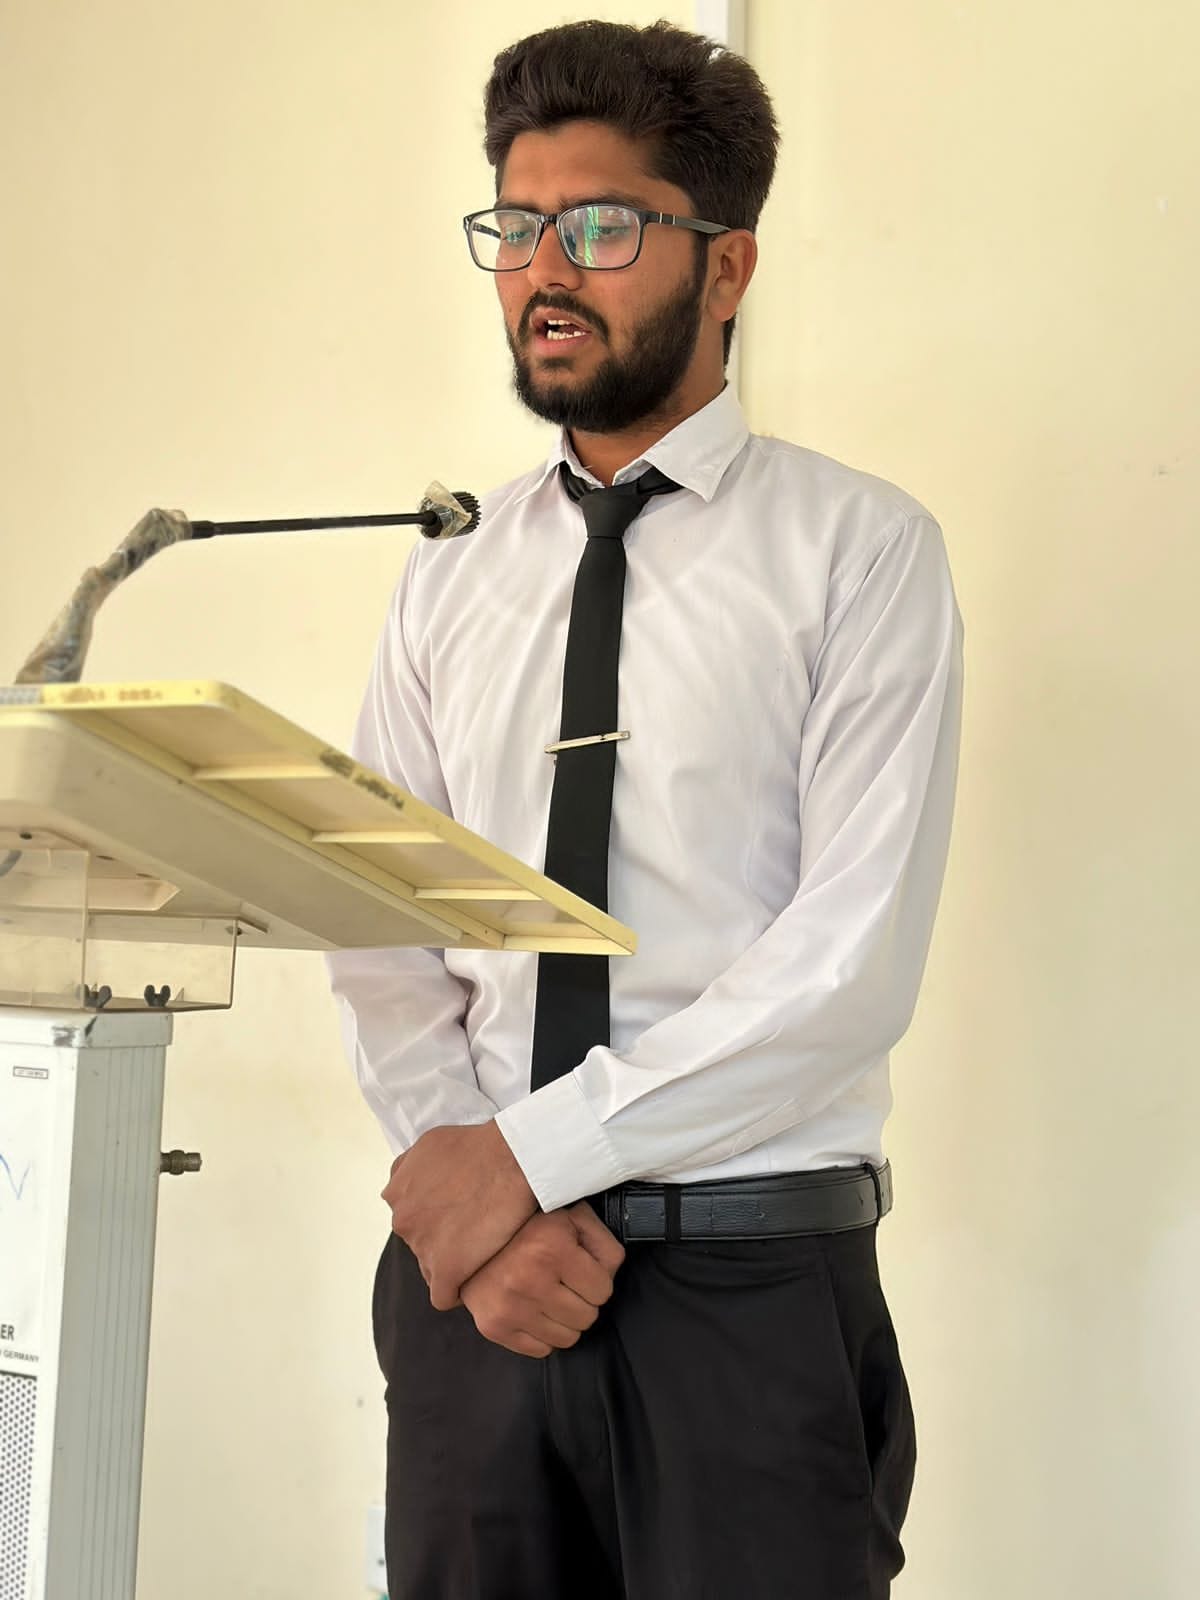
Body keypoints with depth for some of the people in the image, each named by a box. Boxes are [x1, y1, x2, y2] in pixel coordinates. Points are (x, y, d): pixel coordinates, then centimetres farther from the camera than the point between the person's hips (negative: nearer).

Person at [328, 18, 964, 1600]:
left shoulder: (859, 551, -4)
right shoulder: (449, 581, 9)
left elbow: (853, 961, -13)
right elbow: (379, 935, 4)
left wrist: (529, 1151, -14)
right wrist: (458, 1179, -11)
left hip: (754, 1285, -3)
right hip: (470, 1278, 4)